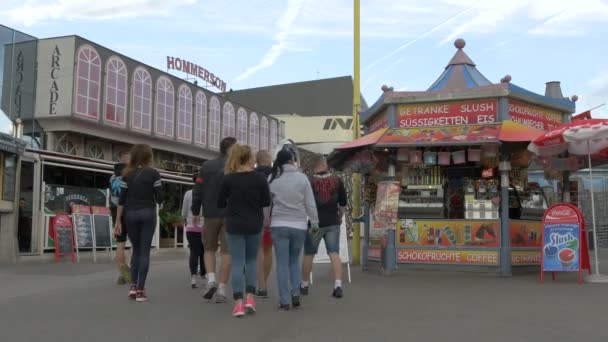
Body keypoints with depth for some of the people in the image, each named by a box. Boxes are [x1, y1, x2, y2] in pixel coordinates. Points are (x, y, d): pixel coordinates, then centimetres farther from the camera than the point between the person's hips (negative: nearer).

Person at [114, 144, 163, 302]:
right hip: (148, 214, -3)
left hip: (130, 215, 3)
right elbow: (159, 198, -4)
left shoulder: (127, 174, 4)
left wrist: (118, 221, 3)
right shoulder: (153, 173, -3)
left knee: (136, 249, 16)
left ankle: (133, 286, 9)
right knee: (144, 251, 2)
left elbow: (121, 199, 0)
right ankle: (140, 290, -1)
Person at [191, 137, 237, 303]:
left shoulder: (207, 166, 6)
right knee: (227, 251, 2)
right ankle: (222, 289, 1)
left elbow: (197, 190, 3)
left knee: (209, 249, 16)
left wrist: (195, 212, 10)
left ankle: (211, 279, -4)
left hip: (211, 214, 2)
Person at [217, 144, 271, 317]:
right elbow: (267, 201, 1)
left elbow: (220, 203, 1)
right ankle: (250, 297, 8)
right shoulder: (259, 178, -6)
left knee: (237, 262, 4)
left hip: (234, 225, -1)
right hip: (254, 225, 1)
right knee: (252, 259, 18)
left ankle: (238, 303, -2)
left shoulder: (228, 179, -7)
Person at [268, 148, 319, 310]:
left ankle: (284, 300, 3)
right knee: (294, 260, 17)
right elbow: (310, 203, 0)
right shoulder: (302, 178, -2)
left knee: (282, 262, 4)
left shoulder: (273, 179, -1)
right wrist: (314, 222, 10)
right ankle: (296, 292, 2)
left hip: (279, 225, 0)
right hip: (299, 225, 1)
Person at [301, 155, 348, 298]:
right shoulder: (337, 180, 2)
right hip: (333, 222, 2)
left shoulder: (309, 182, -6)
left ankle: (304, 285, 23)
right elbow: (343, 203, 9)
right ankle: (338, 285, -8)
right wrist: (340, 216, 25)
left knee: (308, 254, 12)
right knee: (334, 253, 2)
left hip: (315, 223, -1)